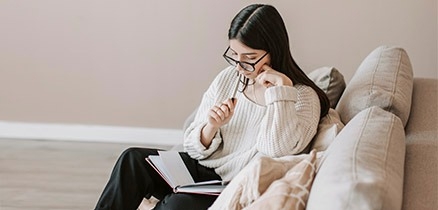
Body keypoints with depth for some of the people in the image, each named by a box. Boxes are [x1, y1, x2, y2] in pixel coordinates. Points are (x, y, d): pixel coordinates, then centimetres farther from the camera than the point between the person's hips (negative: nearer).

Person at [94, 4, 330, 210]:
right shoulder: (227, 79, 4)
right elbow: (194, 148, 7)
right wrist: (211, 127, -15)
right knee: (134, 159, -15)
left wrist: (281, 89, -25)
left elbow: (278, 151, -27)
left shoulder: (303, 97, -9)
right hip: (202, 170, 6)